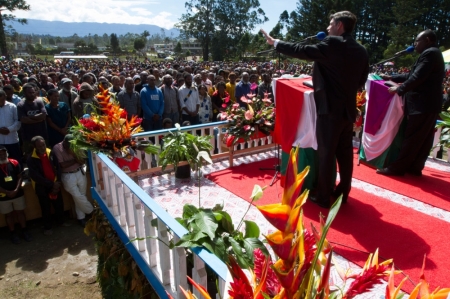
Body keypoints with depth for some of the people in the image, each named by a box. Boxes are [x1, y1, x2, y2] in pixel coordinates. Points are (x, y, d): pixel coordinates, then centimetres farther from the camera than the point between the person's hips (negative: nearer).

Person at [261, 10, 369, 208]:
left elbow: (302, 51, -8)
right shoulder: (361, 51, 11)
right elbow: (360, 81, 17)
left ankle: (323, 197, 8)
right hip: (348, 109, 8)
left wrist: (275, 43, 3)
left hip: (330, 108, -7)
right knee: (345, 152, 13)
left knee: (326, 153, 0)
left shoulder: (332, 44, -11)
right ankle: (342, 193, 25)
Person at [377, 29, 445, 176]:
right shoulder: (433, 54, 20)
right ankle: (415, 167, 16)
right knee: (423, 138, 10)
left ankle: (397, 168, -3)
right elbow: (413, 75, 20)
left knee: (412, 138, -7)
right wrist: (392, 78, 18)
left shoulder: (430, 53, -12)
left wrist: (398, 89, -11)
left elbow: (417, 78, -20)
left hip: (422, 104, -10)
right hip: (429, 103, 10)